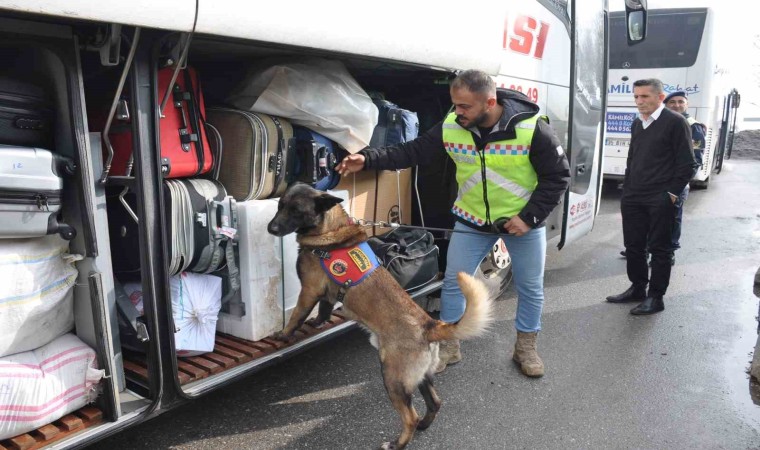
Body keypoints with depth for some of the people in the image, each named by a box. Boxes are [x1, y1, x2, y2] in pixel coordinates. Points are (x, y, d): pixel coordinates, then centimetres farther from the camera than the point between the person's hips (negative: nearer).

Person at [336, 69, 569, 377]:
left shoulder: (532, 128, -23)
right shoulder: (450, 127, -15)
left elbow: (558, 176, -14)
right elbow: (411, 152, -9)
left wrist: (530, 216, -19)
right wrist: (367, 159, -22)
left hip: (523, 220, -1)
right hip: (472, 220, 2)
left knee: (530, 287, 11)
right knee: (453, 281, 5)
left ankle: (525, 348, 34)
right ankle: (449, 347, 25)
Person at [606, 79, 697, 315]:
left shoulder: (675, 122, -6)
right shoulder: (637, 123, 14)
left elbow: (687, 163, -8)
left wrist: (671, 193, -11)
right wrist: (627, 188, 14)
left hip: (660, 199, -6)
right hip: (632, 197, 7)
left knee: (659, 249, 2)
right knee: (633, 246, 11)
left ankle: (655, 297, 11)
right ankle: (637, 288, 26)